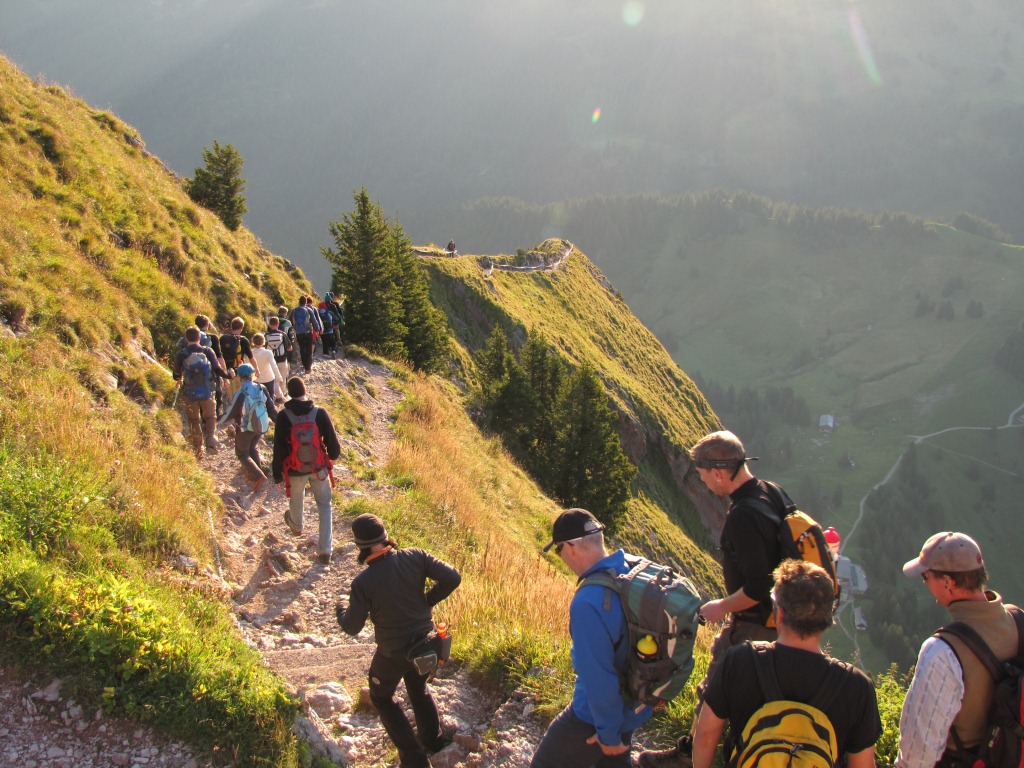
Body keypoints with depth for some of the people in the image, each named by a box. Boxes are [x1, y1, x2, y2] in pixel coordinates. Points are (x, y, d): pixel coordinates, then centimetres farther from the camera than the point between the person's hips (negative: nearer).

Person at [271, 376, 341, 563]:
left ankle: (296, 526, 59)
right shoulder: (319, 413, -15)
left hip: (295, 470, 0)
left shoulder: (283, 416, -16)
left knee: (296, 499, 28)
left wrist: (277, 475, 0)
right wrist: (334, 454, 17)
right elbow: (332, 441, -7)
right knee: (324, 506, 13)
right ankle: (325, 550, 9)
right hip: (319, 468, 0)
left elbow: (278, 449, -11)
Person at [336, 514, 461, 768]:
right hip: (425, 642, 4)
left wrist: (341, 609, 7)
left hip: (393, 653, -4)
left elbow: (352, 627, -15)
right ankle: (434, 741, 46)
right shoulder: (414, 557, -18)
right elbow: (452, 578, -17)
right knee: (419, 688, 32)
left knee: (381, 697, 24)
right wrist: (428, 600, -1)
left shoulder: (363, 583, -26)